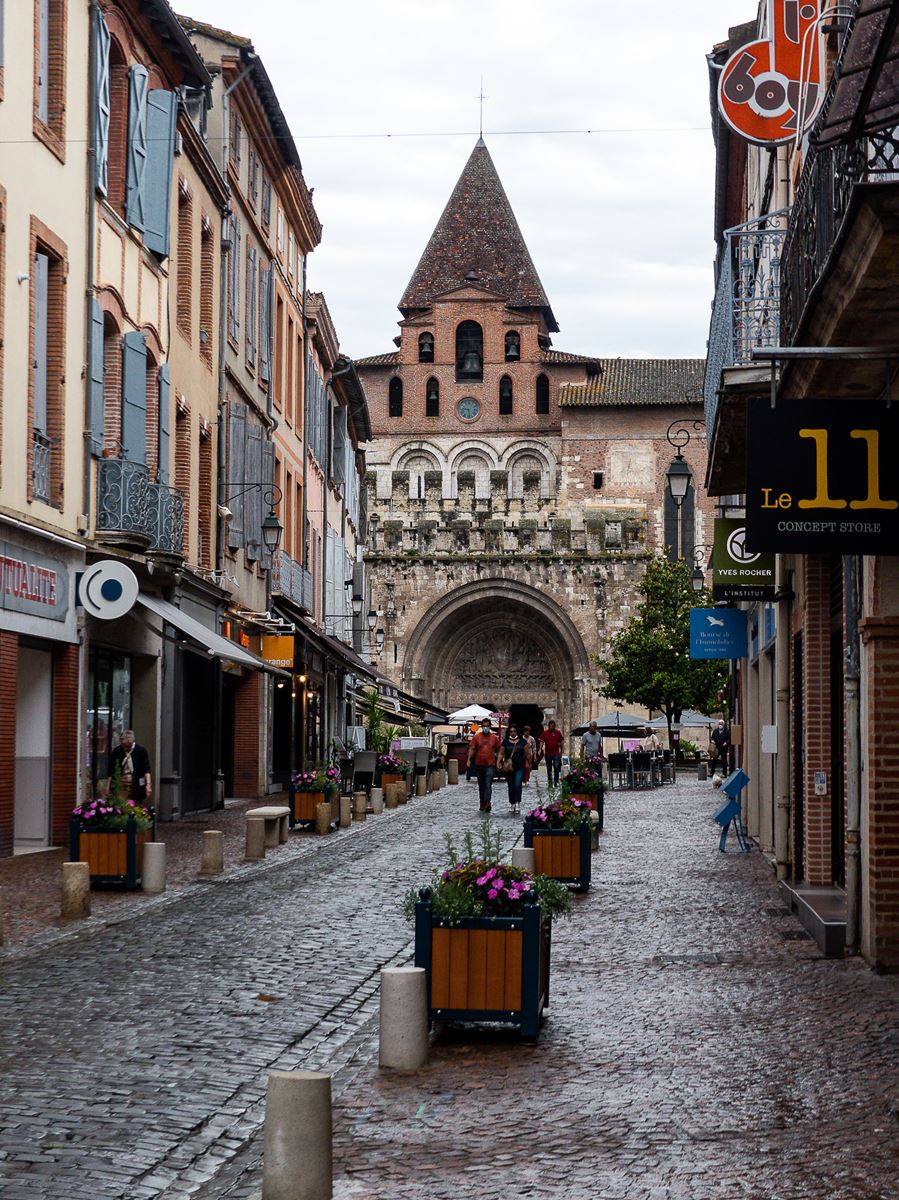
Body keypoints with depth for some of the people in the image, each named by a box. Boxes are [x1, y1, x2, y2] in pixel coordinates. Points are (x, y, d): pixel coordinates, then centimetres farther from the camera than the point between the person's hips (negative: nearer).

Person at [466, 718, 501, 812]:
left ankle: (487, 803, -25)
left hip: (490, 765, -2)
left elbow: (499, 750, 11)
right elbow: (472, 749, 2)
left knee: (488, 784, -15)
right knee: (481, 786, 11)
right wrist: (469, 759, -10)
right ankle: (482, 803, 21)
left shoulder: (494, 737, 5)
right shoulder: (476, 737, 4)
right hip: (479, 765, 2)